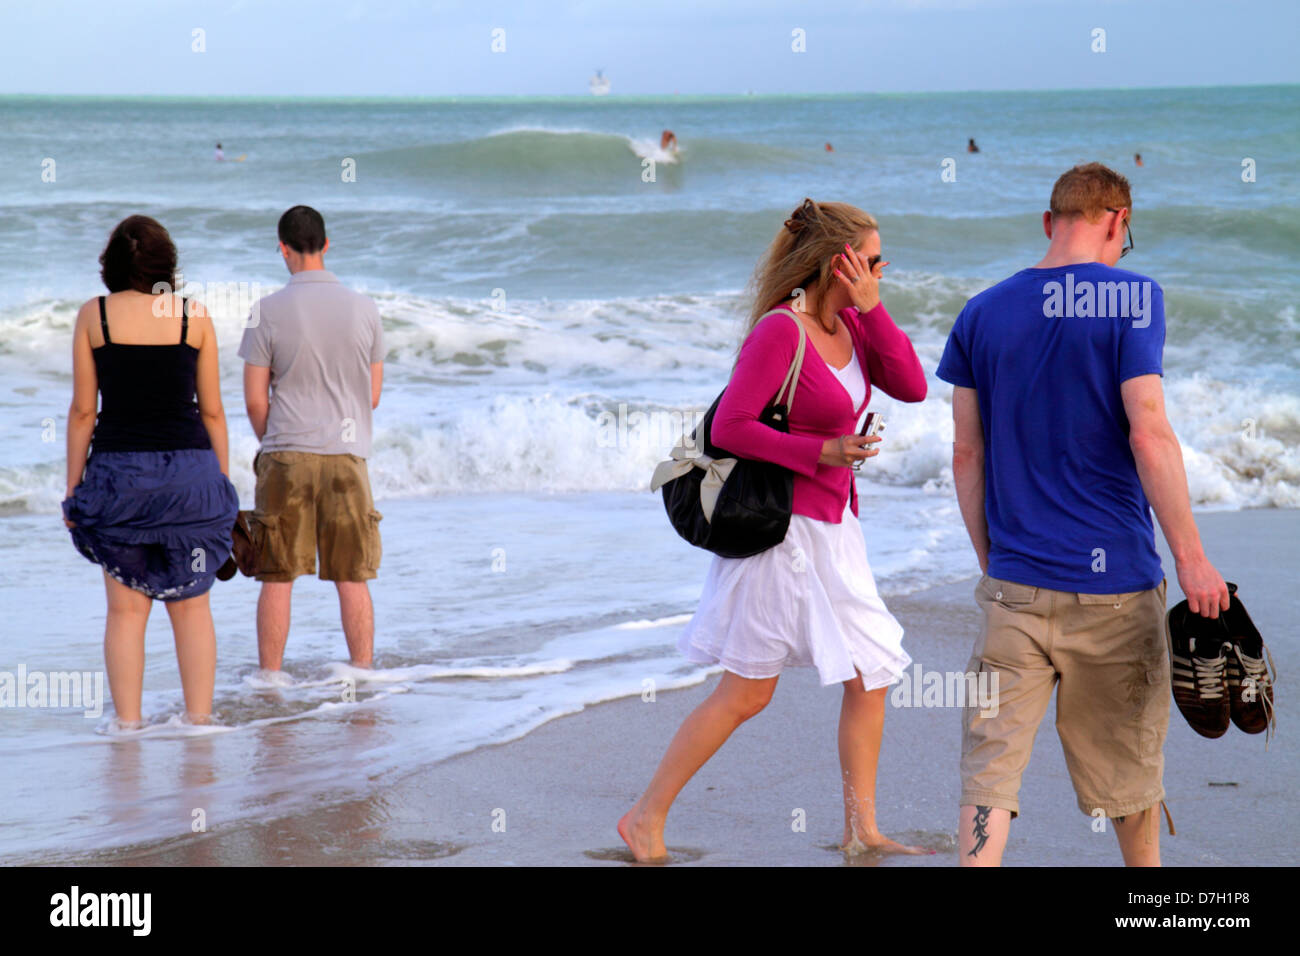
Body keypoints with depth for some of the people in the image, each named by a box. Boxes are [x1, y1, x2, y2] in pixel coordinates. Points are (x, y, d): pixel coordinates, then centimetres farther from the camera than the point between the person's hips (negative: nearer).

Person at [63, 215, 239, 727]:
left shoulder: (94, 315, 1)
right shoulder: (195, 317, 2)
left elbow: (82, 410, 0)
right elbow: (212, 411, 5)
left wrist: (73, 485, 6)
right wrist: (223, 483, 13)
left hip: (118, 471, -1)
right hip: (189, 470, 1)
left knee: (126, 608, 6)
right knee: (191, 606, 9)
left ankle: (128, 723, 5)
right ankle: (199, 719, 9)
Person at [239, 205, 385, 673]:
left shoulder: (268, 312, -6)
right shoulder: (363, 309, 2)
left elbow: (255, 401, -3)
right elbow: (373, 396, 9)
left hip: (286, 457, -2)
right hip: (347, 456, 2)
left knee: (277, 578, 5)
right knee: (353, 578, 7)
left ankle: (270, 680, 7)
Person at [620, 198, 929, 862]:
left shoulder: (850, 323, 7)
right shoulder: (780, 331, -18)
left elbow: (910, 387, -3)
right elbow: (729, 427, -21)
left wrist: (872, 310, -10)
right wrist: (820, 451, -22)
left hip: (831, 528, 9)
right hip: (782, 528, -9)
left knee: (872, 676, 10)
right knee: (746, 693, -1)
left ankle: (861, 830, 20)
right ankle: (646, 818, 10)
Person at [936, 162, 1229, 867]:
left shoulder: (981, 314, 6)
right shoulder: (1129, 296, -6)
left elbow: (966, 454, 8)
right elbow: (1147, 433, -15)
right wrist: (1191, 557, -12)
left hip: (1014, 584, 2)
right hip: (1113, 580, -2)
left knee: (991, 763, 1)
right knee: (1130, 760, 14)